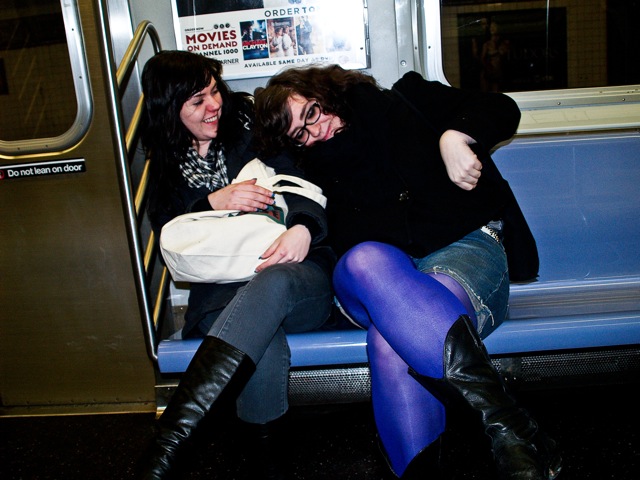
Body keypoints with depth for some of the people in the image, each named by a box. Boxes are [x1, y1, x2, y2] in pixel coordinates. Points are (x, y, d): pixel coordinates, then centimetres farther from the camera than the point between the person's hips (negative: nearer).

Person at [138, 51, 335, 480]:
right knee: (263, 336, -38)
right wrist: (216, 201, -11)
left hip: (296, 270, 0)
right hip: (222, 289, 1)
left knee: (271, 283, -40)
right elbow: (167, 231, 6)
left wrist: (303, 228, -24)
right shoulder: (167, 162, 15)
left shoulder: (251, 125, 10)